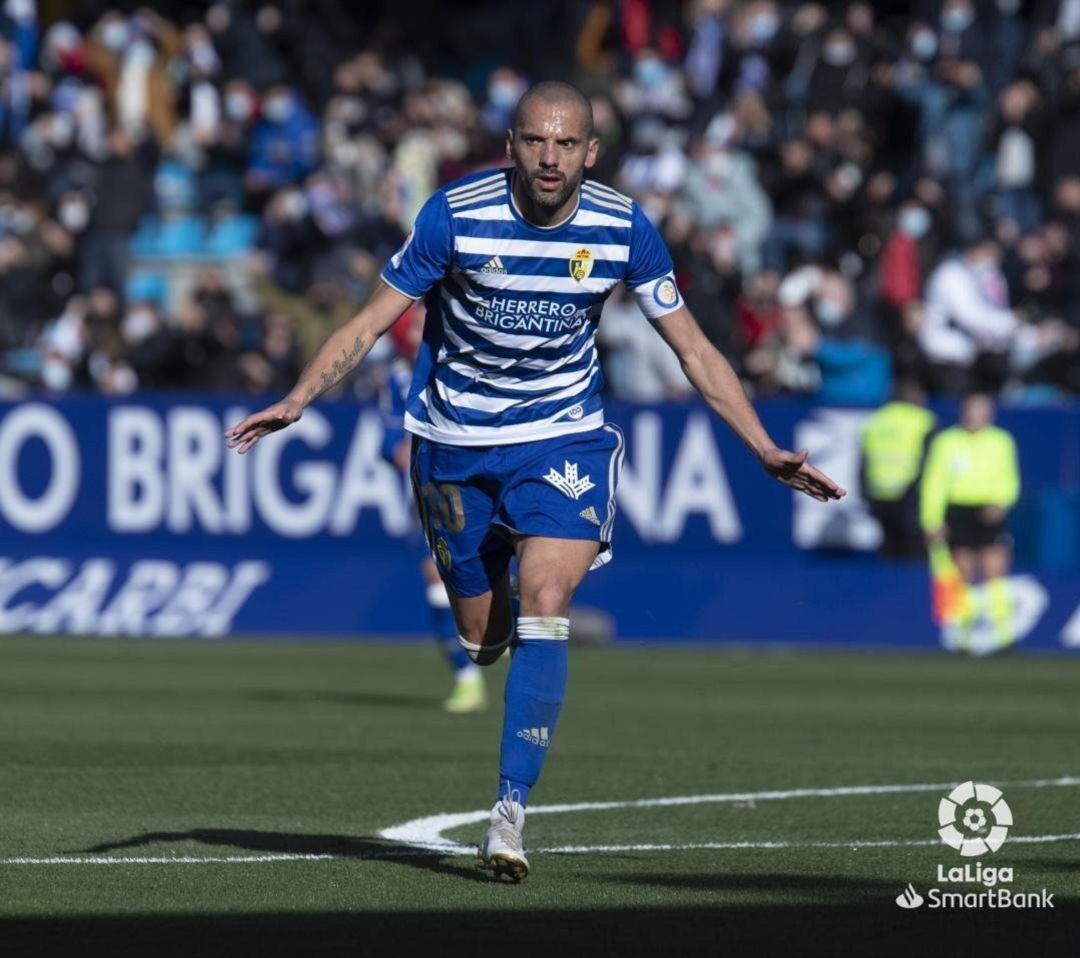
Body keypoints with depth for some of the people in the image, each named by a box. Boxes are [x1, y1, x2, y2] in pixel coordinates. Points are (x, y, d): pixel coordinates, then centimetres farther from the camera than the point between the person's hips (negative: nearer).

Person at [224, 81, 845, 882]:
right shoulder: (457, 215, -16)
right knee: (481, 635, 4)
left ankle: (512, 810, -19)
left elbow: (694, 350, -3)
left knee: (545, 601, -20)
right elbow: (372, 321, -11)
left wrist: (765, 449, -8)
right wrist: (297, 401, -24)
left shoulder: (623, 229, -11)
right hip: (455, 440, 0)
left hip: (563, 438, 0)